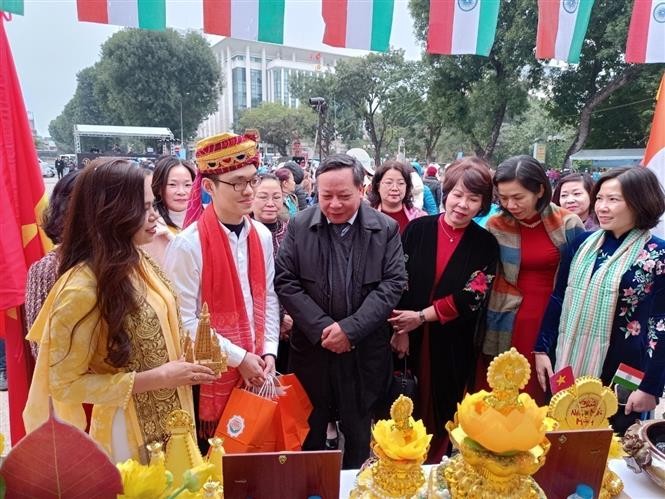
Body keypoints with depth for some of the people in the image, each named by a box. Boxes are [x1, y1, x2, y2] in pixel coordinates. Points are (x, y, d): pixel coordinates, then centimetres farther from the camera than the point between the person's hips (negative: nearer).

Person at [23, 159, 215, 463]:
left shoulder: (138, 263, -1)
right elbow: (64, 384, -19)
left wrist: (183, 360, -2)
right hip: (128, 433, -7)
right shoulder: (81, 288, -25)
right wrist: (155, 378, -22)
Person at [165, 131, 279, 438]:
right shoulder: (188, 244, -18)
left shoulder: (261, 235, 0)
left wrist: (269, 351, -1)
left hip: (256, 371, 5)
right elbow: (185, 321, -17)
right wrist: (239, 357, -14)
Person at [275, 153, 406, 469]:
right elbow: (285, 282, -5)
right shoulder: (299, 226, -3)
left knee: (359, 435, 17)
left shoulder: (386, 229, -3)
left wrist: (350, 328, -17)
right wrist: (321, 327, -15)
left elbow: (393, 283, -8)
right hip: (312, 347, 0)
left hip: (364, 351, 0)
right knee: (309, 432, 17)